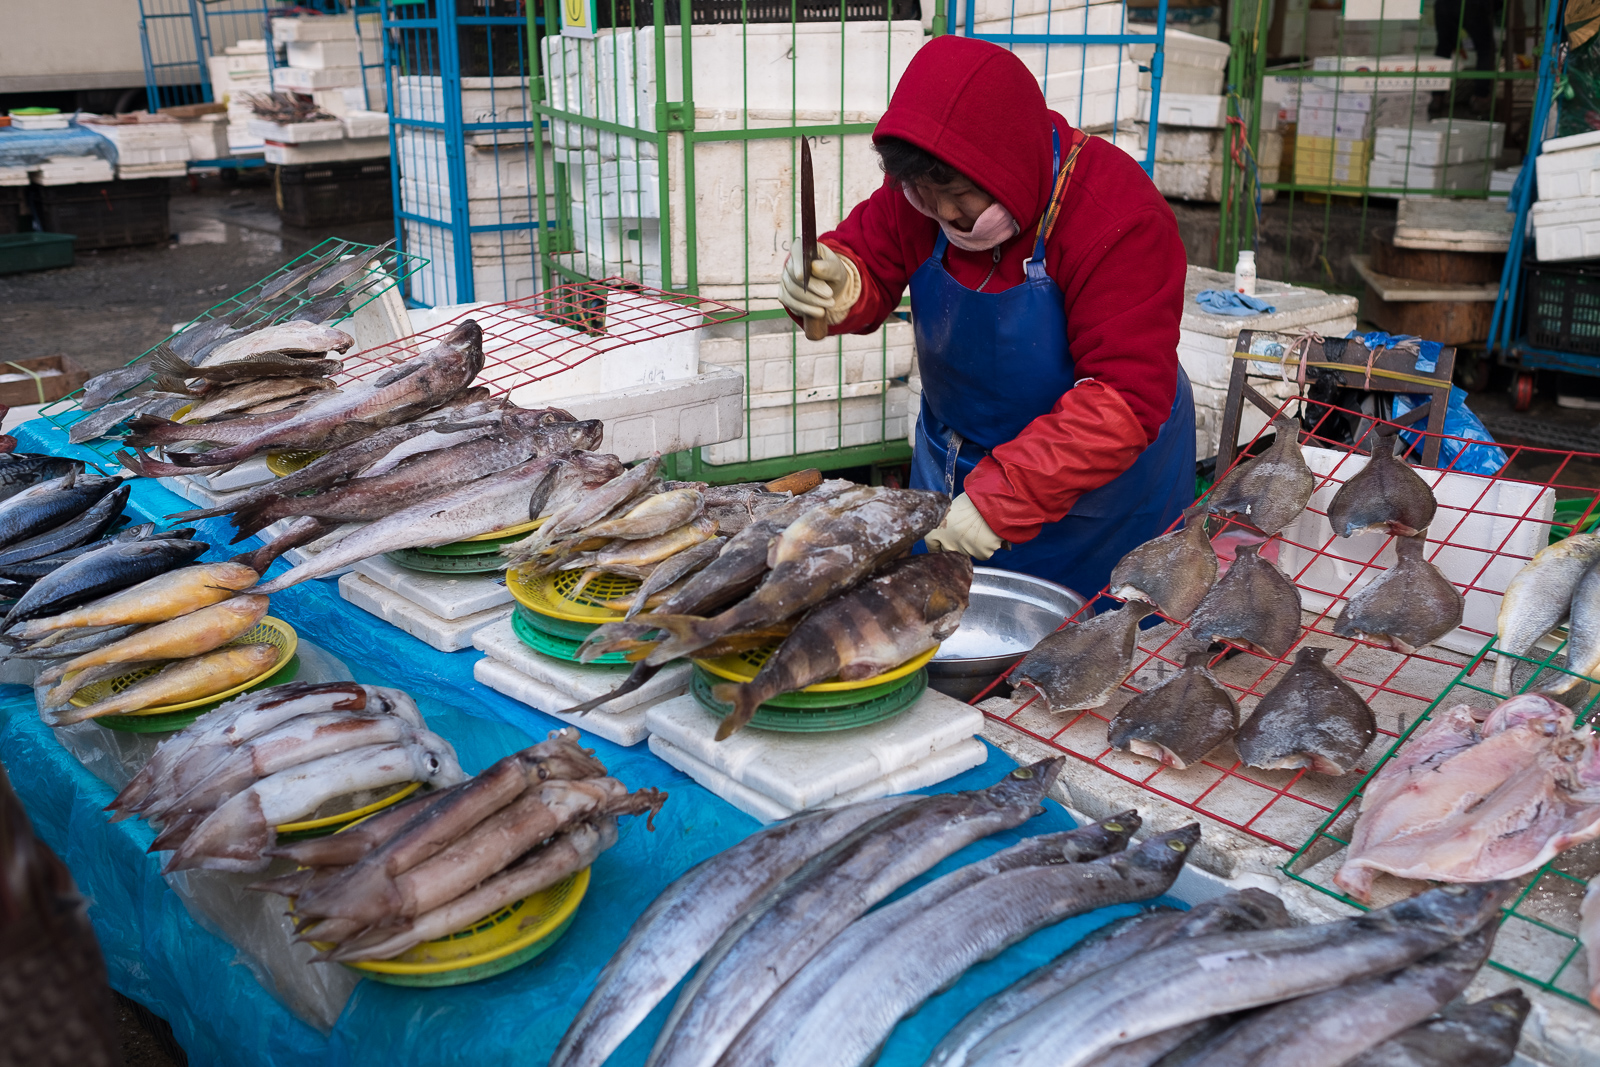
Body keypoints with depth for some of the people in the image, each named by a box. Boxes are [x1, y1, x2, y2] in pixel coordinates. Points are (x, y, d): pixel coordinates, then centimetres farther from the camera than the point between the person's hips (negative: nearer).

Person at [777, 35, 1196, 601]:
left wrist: (1003, 498, -37)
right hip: (953, 462, 5)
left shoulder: (1119, 220, -30)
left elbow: (1127, 400, -33)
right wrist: (838, 287, -28)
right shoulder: (921, 183, -13)